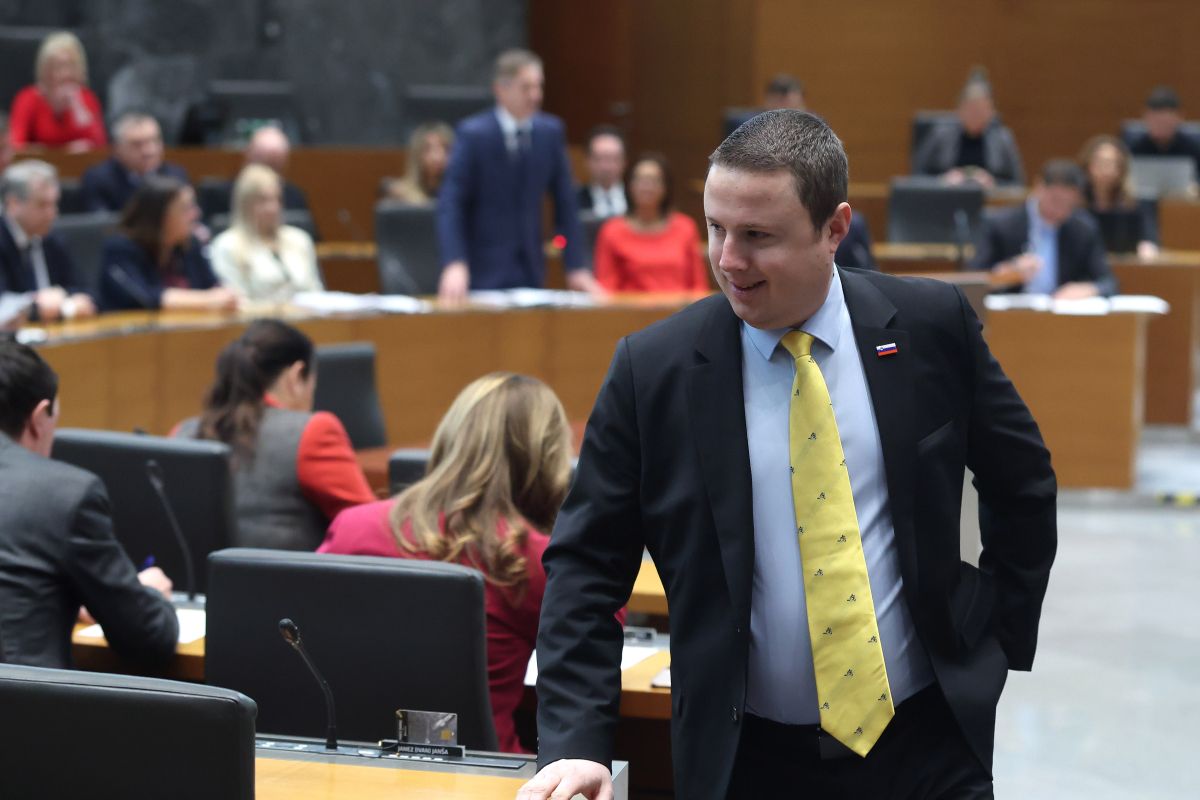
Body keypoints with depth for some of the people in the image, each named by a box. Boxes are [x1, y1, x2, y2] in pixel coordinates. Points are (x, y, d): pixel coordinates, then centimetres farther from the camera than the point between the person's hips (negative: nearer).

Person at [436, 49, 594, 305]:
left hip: (531, 271, 4)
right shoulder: (473, 134, -9)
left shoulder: (551, 131, 3)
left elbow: (565, 205, 7)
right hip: (483, 272, -4)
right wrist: (454, 264, -28)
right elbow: (450, 205, -15)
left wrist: (576, 267, 2)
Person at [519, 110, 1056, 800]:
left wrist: (997, 636, 5)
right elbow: (585, 566, -3)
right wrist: (578, 744, -14)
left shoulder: (933, 326, -3)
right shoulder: (654, 369, -6)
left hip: (927, 744, 1)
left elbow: (1024, 484, 10)